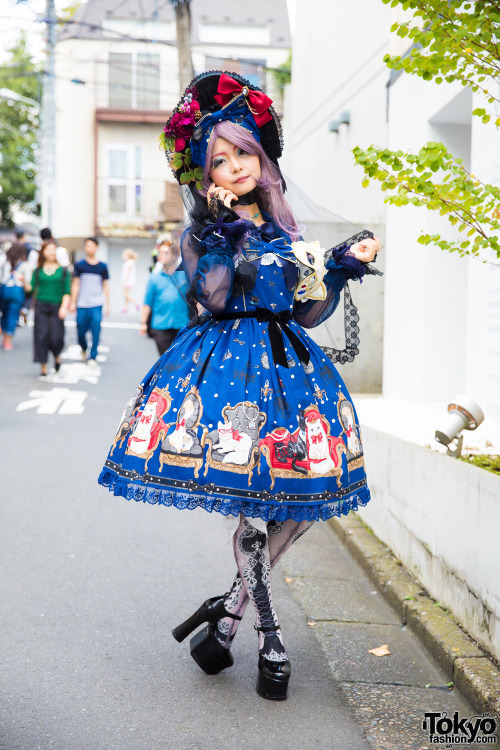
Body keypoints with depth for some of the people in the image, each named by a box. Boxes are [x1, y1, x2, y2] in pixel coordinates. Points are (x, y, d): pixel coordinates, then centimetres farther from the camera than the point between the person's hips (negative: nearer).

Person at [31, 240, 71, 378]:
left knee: (56, 337, -7)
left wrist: (64, 307, -12)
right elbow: (32, 288, 6)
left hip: (57, 307, -1)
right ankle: (43, 367, 4)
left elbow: (67, 292, 1)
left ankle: (57, 356, 27)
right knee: (42, 336, -5)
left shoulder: (63, 271, 5)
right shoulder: (38, 271, 7)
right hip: (41, 305, 1)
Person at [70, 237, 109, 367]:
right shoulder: (80, 265, 3)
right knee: (81, 331, 5)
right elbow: (75, 285, 5)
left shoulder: (102, 266, 5)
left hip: (96, 305, 0)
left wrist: (107, 304, 10)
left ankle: (93, 357, 2)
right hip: (82, 304, 0)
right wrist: (73, 302, 1)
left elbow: (105, 286, 11)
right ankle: (84, 349, 34)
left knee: (95, 331, -8)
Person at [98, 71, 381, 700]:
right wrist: (224, 235, -16)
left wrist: (344, 265, 4)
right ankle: (271, 644, 2)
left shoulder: (286, 230, 16)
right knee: (250, 507, -11)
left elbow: (308, 312, 13)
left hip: (287, 363, 5)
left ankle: (229, 611, 14)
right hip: (225, 363, -5)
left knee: (300, 501, -1)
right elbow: (215, 297, -12)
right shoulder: (203, 231, 5)